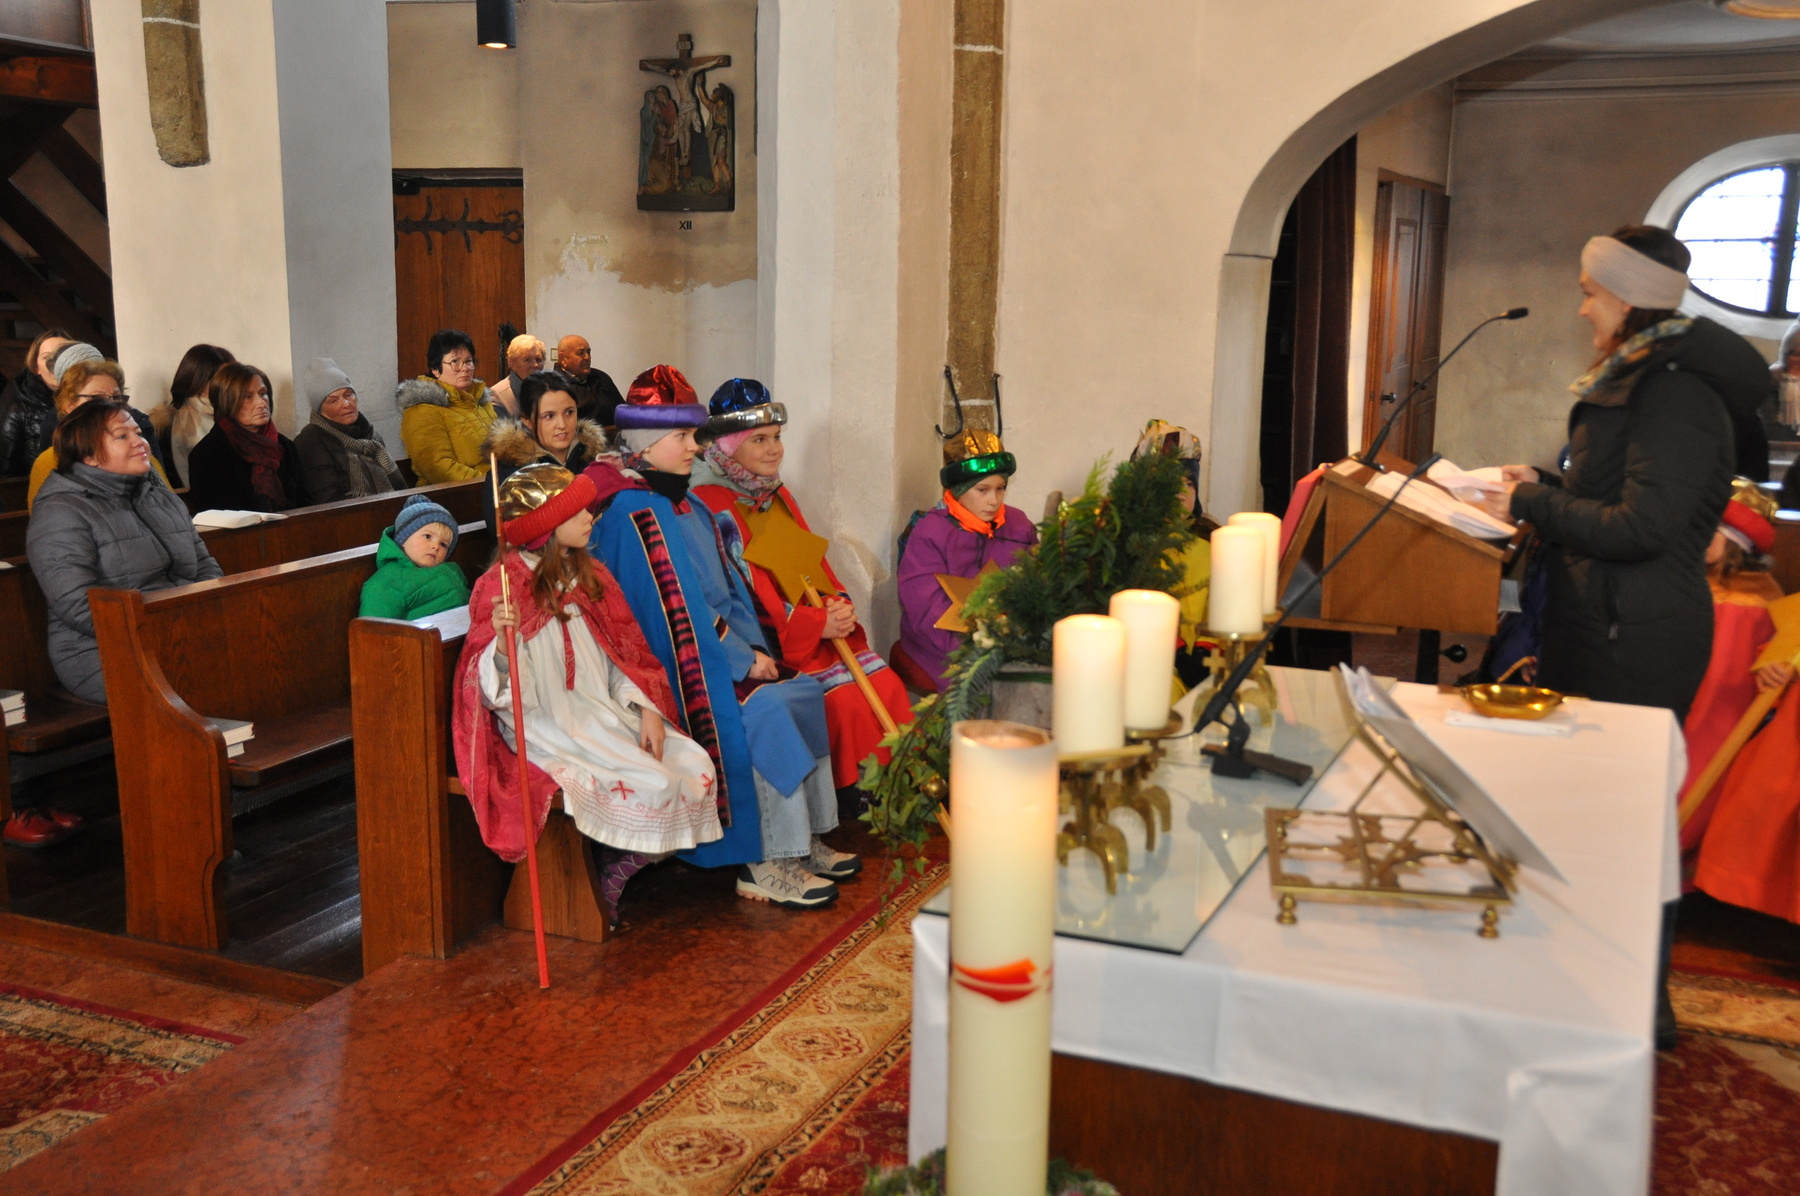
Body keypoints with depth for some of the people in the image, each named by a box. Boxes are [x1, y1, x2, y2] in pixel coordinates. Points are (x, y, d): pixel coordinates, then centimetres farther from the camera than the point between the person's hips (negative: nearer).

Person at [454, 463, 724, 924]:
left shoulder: (589, 577, 12)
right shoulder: (503, 584, -11)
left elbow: (624, 657, 13)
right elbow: (502, 692, -17)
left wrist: (647, 711, -3)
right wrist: (502, 641, -38)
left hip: (601, 714, 8)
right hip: (545, 728, -7)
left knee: (697, 767, -12)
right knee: (651, 787, -24)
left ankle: (614, 877, 6)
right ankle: (603, 889, 4)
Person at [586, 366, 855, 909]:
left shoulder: (686, 506, 15)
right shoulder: (632, 515, -15)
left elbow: (729, 590, 15)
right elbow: (675, 613, -20)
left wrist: (753, 650, -1)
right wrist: (743, 662, -15)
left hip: (721, 654, 9)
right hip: (673, 673, -9)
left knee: (805, 692, -4)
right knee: (763, 711, -25)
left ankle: (804, 840, 1)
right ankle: (764, 864, -17)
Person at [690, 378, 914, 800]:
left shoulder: (777, 495, 18)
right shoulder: (709, 504, -9)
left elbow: (813, 560, 17)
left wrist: (838, 605, -5)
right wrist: (815, 624, -18)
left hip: (821, 625, 8)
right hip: (767, 640, -8)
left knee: (888, 686, -10)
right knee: (845, 699, -23)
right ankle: (853, 794, -7)